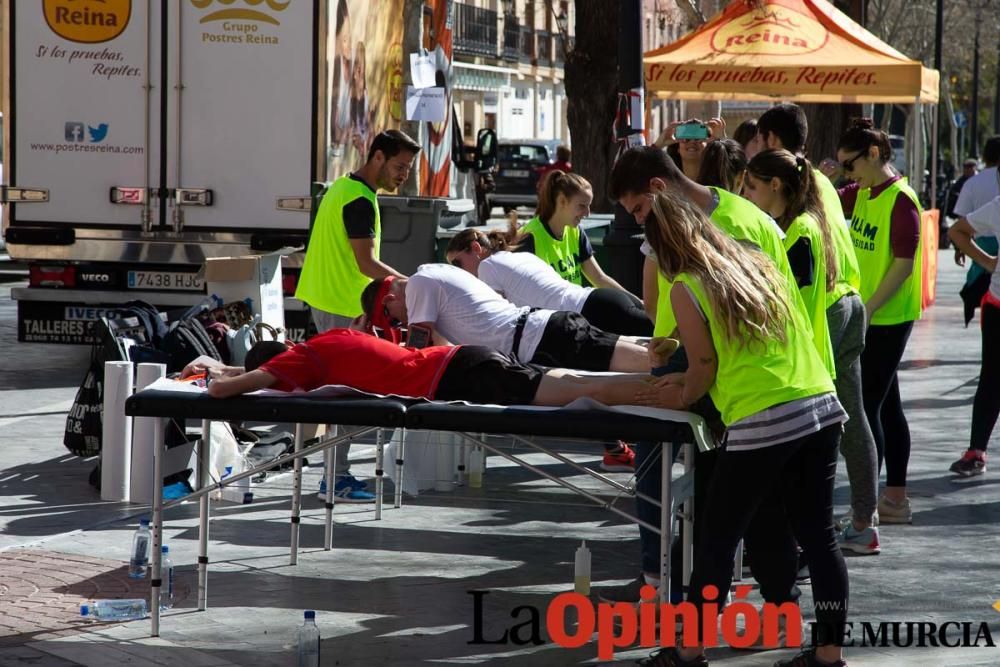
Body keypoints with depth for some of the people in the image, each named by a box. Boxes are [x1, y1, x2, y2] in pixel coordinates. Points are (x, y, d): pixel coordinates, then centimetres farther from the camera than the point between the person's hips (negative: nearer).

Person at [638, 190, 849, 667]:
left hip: (761, 425, -6)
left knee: (716, 538, 7)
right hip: (822, 410, 6)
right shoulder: (761, 264, 17)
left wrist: (681, 399, 20)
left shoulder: (685, 288, -3)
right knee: (818, 536, 10)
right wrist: (692, 382, 30)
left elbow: (705, 365, 1)